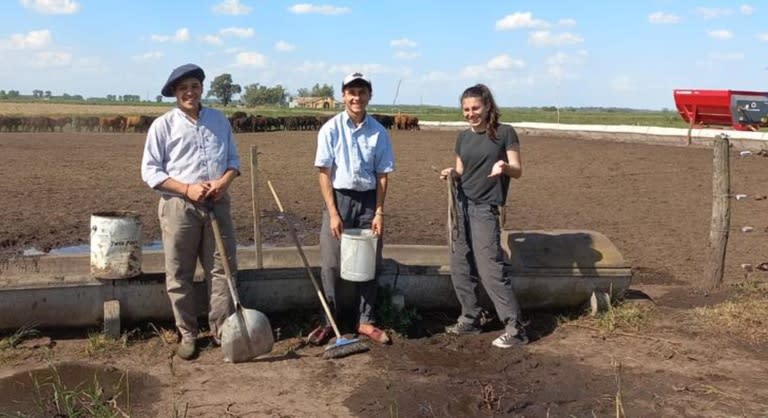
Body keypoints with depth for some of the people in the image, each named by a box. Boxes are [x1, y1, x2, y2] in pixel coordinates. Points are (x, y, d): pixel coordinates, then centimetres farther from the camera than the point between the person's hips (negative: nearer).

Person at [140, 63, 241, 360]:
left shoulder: (219, 120, 10)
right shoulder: (163, 125, -1)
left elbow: (233, 159, 13)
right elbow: (150, 171, -4)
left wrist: (224, 182, -9)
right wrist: (187, 189, -15)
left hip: (217, 204, 3)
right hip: (179, 206, -3)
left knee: (223, 269, 4)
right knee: (179, 275, 4)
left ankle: (222, 330, 15)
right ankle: (188, 334, 17)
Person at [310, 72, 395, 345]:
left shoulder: (379, 132, 0)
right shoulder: (331, 129, -5)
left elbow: (382, 175, 3)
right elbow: (324, 173, -6)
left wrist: (378, 212, -3)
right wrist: (333, 213, -11)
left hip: (368, 200, 2)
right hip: (338, 197, -2)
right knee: (331, 264, 3)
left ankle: (365, 321, 20)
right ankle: (328, 322, 15)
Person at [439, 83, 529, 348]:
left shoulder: (504, 133, -4)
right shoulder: (463, 137, 10)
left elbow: (518, 171, -5)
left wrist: (504, 167, -27)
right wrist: (451, 174, -7)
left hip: (485, 208, -6)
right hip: (461, 204, 6)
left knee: (490, 268, -11)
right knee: (460, 266, 8)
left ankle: (515, 328, -4)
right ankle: (470, 319, 22)